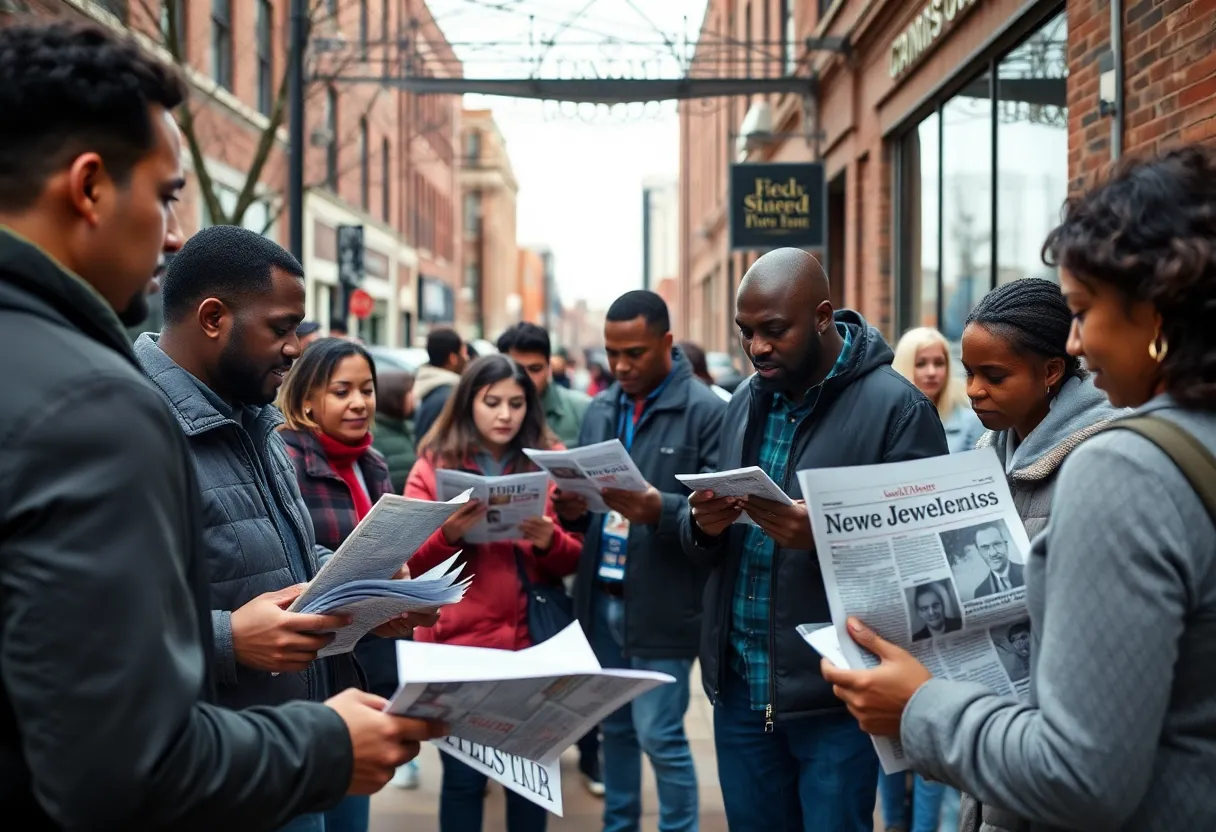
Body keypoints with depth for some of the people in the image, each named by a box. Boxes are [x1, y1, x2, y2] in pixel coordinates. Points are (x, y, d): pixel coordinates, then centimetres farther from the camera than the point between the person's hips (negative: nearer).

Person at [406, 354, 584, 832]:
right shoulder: (435, 465, 2)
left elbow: (573, 560, 4)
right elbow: (411, 564, -3)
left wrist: (549, 540, -17)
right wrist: (448, 535, -22)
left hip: (533, 640, 1)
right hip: (458, 642, -1)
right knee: (463, 775, 3)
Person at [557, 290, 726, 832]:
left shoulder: (706, 412, -10)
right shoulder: (599, 410, 10)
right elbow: (582, 494, 14)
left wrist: (658, 508, -29)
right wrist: (574, 509, -9)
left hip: (661, 604, -6)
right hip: (601, 597, 6)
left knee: (660, 737, 1)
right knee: (615, 728, 17)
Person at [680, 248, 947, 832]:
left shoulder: (896, 406, -11)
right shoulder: (744, 402, 9)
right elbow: (700, 544, 13)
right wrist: (704, 525, -10)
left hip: (835, 695, -6)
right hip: (739, 685, 6)